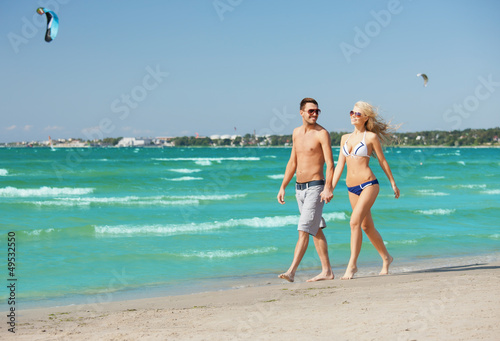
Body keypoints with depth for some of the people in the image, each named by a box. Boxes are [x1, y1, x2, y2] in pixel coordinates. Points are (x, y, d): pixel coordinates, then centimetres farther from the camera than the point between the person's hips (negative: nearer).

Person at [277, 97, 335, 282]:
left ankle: (291, 272, -15)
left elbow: (330, 163, -16)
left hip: (315, 187, -8)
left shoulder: (322, 133, -9)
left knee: (304, 230, -12)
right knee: (316, 230, 11)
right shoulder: (296, 132, 12)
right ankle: (327, 271, 18)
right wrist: (283, 187, 15)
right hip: (299, 188, 8)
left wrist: (328, 188, -27)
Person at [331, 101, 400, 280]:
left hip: (368, 184, -6)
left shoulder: (371, 137, -4)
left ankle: (352, 264, -16)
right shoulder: (345, 138, 12)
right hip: (352, 187, 6)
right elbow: (340, 164, 12)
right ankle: (386, 258, 31)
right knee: (367, 226, 13)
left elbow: (382, 161, 3)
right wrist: (331, 187, 6)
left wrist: (393, 183, 9)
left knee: (355, 221, -20)